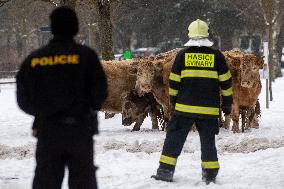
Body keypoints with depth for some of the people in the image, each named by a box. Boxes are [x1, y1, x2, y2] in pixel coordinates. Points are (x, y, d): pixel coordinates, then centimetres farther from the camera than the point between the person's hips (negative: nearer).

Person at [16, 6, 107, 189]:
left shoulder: (33, 59, 2)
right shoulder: (85, 55, -7)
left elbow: (23, 100, 6)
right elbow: (100, 92, -8)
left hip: (46, 131, 2)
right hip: (80, 130, -2)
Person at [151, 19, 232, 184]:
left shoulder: (183, 55, -1)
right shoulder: (217, 56, 0)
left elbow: (174, 81, 4)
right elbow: (226, 81, 3)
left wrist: (174, 100, 17)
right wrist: (227, 102, 12)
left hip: (185, 107, -1)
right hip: (209, 109, 1)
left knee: (175, 138, 7)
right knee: (208, 141, 10)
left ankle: (166, 171, 4)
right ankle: (210, 175, 11)